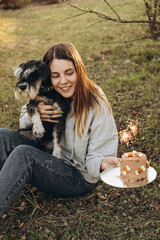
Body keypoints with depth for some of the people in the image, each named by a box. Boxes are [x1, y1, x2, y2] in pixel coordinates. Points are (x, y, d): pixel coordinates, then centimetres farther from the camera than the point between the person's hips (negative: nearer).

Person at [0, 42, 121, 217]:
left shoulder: (97, 106, -20)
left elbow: (96, 157, -17)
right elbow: (23, 124, 8)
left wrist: (103, 163, -42)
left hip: (79, 177, -6)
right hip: (50, 159, 6)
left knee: (23, 154, -30)